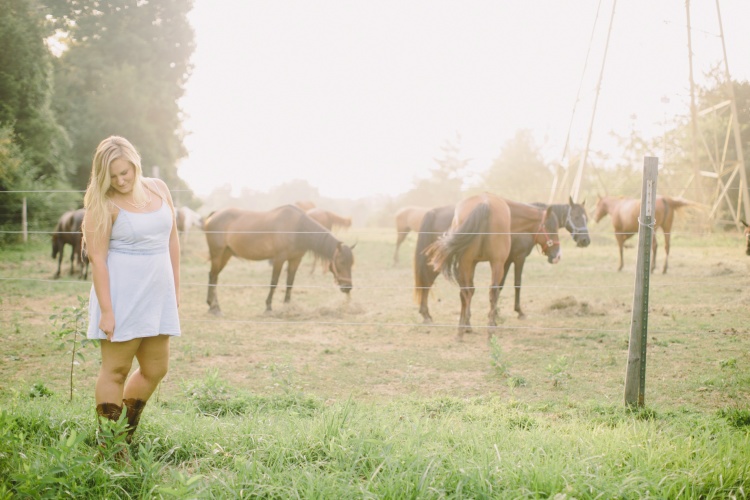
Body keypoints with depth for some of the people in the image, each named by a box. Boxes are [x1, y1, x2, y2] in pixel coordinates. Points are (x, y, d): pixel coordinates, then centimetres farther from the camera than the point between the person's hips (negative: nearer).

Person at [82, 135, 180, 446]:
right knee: (116, 370, 0)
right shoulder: (104, 205, -10)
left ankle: (126, 433, 27)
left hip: (158, 295, 6)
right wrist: (106, 311, -19)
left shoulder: (158, 189, 6)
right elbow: (98, 258, -14)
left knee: (156, 369, 11)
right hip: (121, 296, -6)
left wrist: (176, 288, 15)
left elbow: (171, 239, 14)